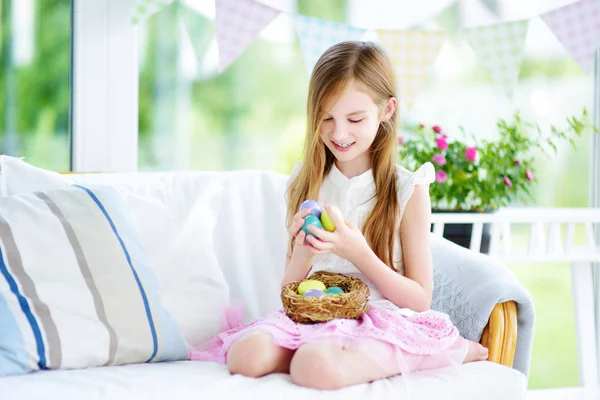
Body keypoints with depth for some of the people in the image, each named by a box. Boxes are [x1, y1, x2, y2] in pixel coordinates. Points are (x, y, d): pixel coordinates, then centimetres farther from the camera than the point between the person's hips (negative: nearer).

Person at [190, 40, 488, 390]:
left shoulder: (407, 190, -1)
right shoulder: (306, 184, 10)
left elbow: (420, 300, -2)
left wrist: (357, 252, -16)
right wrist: (302, 251, -11)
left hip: (380, 321, -4)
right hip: (313, 318, 4)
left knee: (316, 366, -37)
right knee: (247, 355, -29)